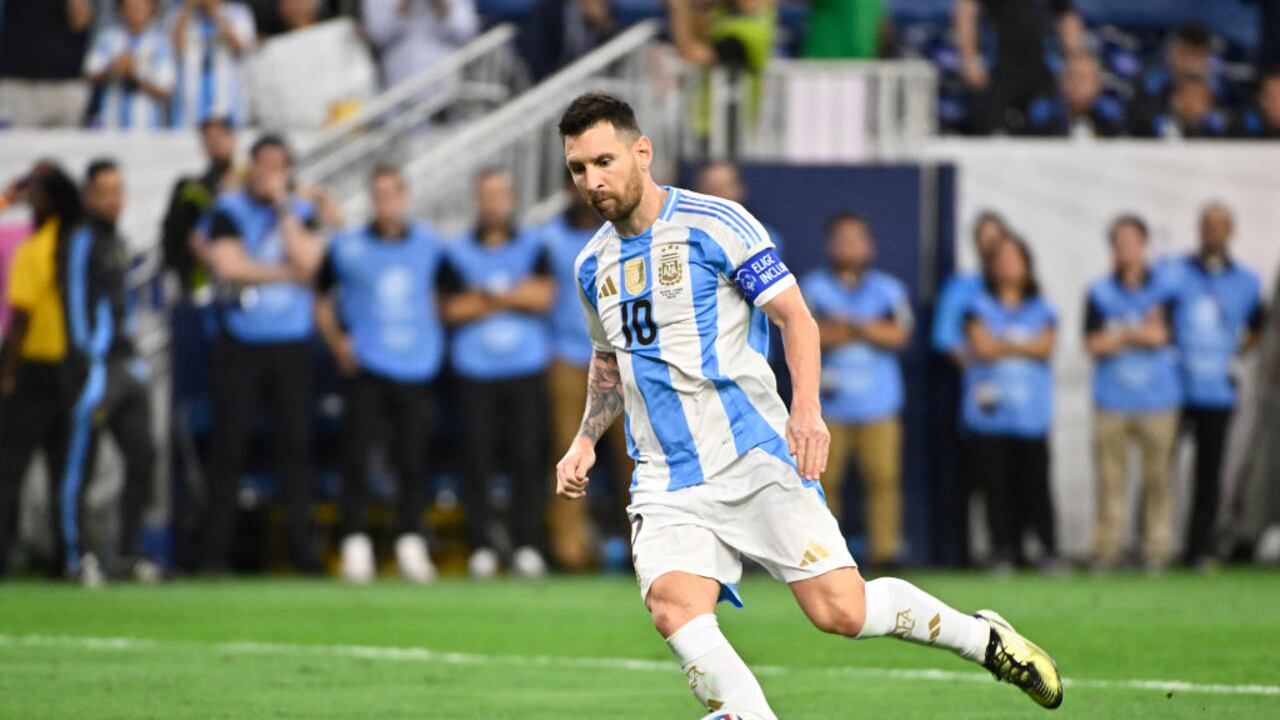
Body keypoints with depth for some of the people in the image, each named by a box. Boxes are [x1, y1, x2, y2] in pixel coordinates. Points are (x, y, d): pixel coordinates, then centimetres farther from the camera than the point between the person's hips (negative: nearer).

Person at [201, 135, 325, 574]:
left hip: (291, 344, 2)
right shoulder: (229, 211, 2)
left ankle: (301, 546, 3)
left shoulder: (301, 213, 8)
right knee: (229, 443, -3)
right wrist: (287, 273, -8)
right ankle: (215, 550, -1)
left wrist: (282, 207, -8)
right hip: (241, 344, -2)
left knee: (295, 442, 0)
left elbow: (307, 261, -9)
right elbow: (228, 267, -12)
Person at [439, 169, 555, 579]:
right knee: (477, 459, -4)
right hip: (475, 371, 0)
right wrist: (515, 296, -4)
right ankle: (480, 547, 0)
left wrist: (486, 296, -6)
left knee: (527, 457, -4)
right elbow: (452, 308, -3)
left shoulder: (533, 247, 10)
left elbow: (545, 296, -3)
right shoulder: (458, 253, 7)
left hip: (526, 370, 0)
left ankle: (527, 545, 0)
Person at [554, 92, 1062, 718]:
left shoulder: (716, 224, -5)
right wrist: (584, 441, 14)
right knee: (673, 607, -24)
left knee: (841, 611, -11)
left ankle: (984, 639, 14)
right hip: (666, 486, 5)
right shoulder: (593, 265, 13)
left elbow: (795, 316, -5)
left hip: (755, 460, -5)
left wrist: (807, 410, -20)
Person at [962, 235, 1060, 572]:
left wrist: (1002, 344, -6)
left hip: (1031, 414, 1)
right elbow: (982, 346, -5)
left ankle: (1049, 551, 0)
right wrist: (1022, 346, -1)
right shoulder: (981, 307, 9)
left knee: (1034, 483, -6)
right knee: (996, 485, -2)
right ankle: (1002, 553, 3)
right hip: (989, 410, 0)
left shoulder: (1041, 310, 14)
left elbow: (1045, 346, -2)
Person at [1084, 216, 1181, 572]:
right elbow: (1094, 343, -1)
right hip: (1112, 401, 1)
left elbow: (1160, 335, -7)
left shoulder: (1164, 289, 5)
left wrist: (1118, 335, -3)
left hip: (1157, 399, -1)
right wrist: (1139, 334, -4)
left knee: (1158, 475, -3)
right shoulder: (1099, 292, 8)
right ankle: (1107, 547, 1)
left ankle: (1157, 548, 2)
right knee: (1110, 476, -3)